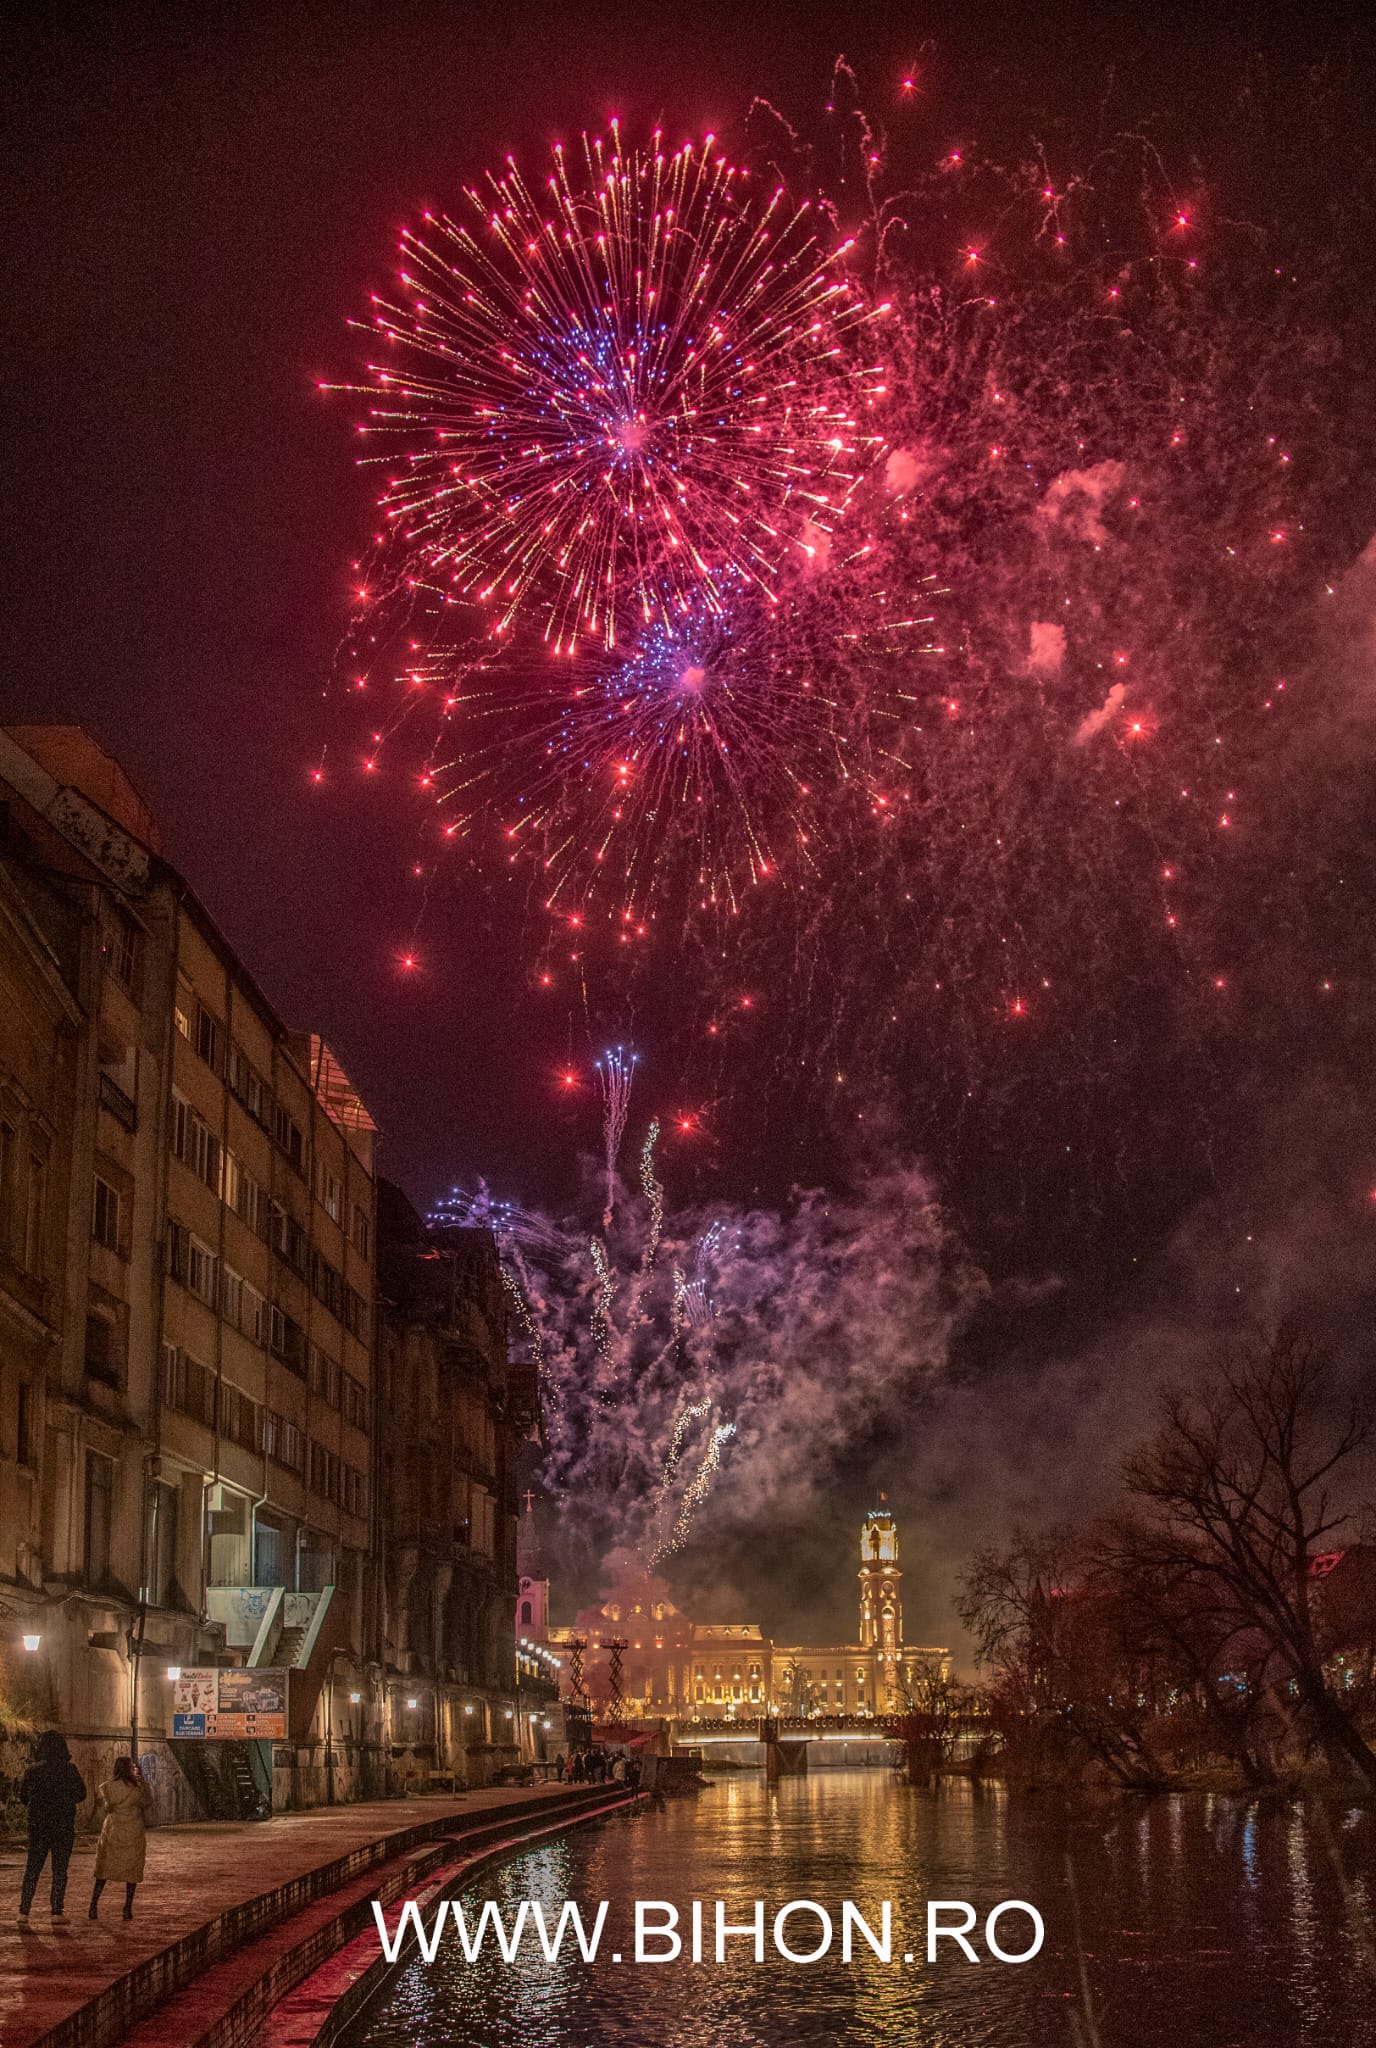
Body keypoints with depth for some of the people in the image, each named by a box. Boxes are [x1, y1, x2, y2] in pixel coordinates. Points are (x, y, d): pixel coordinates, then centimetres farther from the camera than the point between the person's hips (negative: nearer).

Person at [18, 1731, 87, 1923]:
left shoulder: (33, 1769, -1)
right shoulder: (69, 1769, -9)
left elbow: (23, 1795, 6)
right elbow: (80, 1795, -6)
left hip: (38, 1825, 2)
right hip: (63, 1826, -2)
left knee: (32, 1868, 8)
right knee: (60, 1869, 6)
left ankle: (23, 1912, 1)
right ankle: (57, 1912, 5)